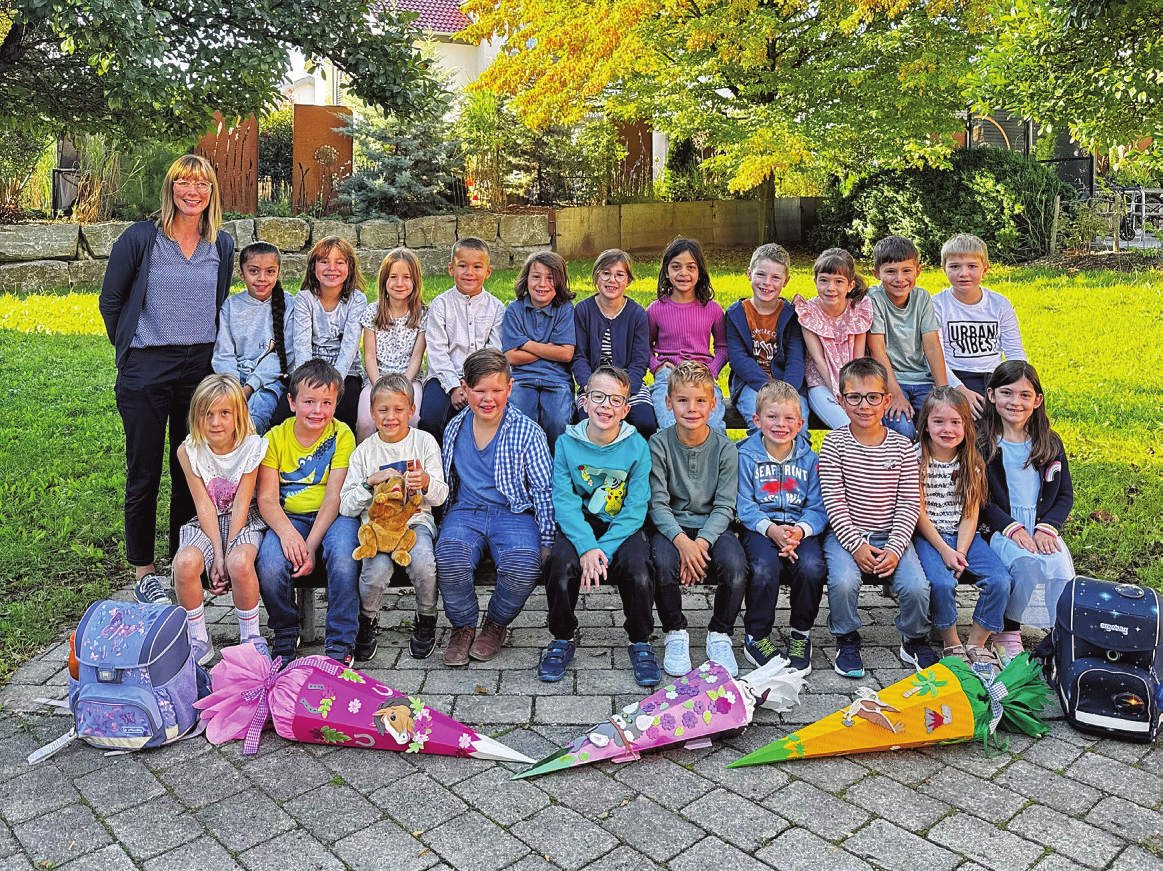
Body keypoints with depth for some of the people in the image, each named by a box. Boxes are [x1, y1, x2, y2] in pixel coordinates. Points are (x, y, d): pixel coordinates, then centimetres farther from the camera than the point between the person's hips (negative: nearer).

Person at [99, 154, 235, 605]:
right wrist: (129, 348, 8)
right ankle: (144, 572, 14)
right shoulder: (140, 238, -4)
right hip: (146, 369, -3)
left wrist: (205, 348, 13)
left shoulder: (222, 245, 6)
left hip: (200, 366, 3)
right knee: (144, 472, 2)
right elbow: (110, 301, 5)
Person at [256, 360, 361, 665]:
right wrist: (287, 532, -27)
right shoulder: (276, 437, 1)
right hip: (289, 518, 2)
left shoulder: (341, 435, -4)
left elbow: (334, 496, -12)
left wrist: (311, 544, -23)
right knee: (270, 564, -27)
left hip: (333, 516, -1)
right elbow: (266, 498, -6)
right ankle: (285, 634, 3)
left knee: (343, 556, -33)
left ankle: (340, 642, -15)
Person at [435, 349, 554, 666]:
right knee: (450, 560, -31)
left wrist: (547, 543, -6)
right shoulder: (455, 429, 9)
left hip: (514, 513, -2)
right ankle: (463, 626, 1)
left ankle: (496, 624, 2)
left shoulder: (527, 433, -2)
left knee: (523, 567, -32)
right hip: (465, 512, 2)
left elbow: (543, 491, 0)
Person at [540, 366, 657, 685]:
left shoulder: (637, 446, -5)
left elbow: (636, 508, -9)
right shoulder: (567, 443, -4)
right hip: (579, 527, 1)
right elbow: (564, 501, -10)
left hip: (622, 529, 0)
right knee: (561, 563, -28)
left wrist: (604, 549, -22)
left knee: (637, 566, -29)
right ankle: (563, 639, -1)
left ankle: (640, 643, -2)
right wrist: (587, 547, -25)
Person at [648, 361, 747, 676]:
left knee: (735, 565, -29)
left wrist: (702, 541, -22)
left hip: (712, 527, 1)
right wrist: (681, 539, -26)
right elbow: (658, 504, -8)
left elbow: (725, 506, -5)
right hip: (671, 527, -1)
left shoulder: (724, 447, -2)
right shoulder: (658, 444, -5)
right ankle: (676, 633, -3)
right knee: (665, 563, -32)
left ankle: (720, 634, -1)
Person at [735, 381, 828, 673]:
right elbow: (744, 506, -4)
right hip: (759, 527, -2)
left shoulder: (809, 459, 8)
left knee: (812, 567, -28)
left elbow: (818, 507, 3)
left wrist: (800, 530, -18)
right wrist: (771, 529, -21)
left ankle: (801, 635, -2)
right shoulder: (746, 456, 2)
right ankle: (756, 637, -8)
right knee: (765, 568, -32)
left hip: (800, 529, 2)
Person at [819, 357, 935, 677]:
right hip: (845, 534, -1)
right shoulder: (834, 443, -4)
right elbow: (834, 500, -8)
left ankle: (914, 640, 12)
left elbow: (909, 503, -1)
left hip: (891, 536, 2)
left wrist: (895, 548, -13)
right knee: (843, 581, -28)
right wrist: (856, 545, -16)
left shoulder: (902, 446, 1)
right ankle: (847, 642, 2)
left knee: (916, 587, -20)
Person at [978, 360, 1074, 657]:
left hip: (1043, 529, 3)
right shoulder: (981, 445, -2)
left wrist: (1047, 528, -8)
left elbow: (1065, 494, 10)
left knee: (1061, 566, -27)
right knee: (1026, 563, -31)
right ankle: (1007, 632, -10)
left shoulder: (1050, 443, 9)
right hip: (1000, 530, -3)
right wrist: (1013, 528, -17)